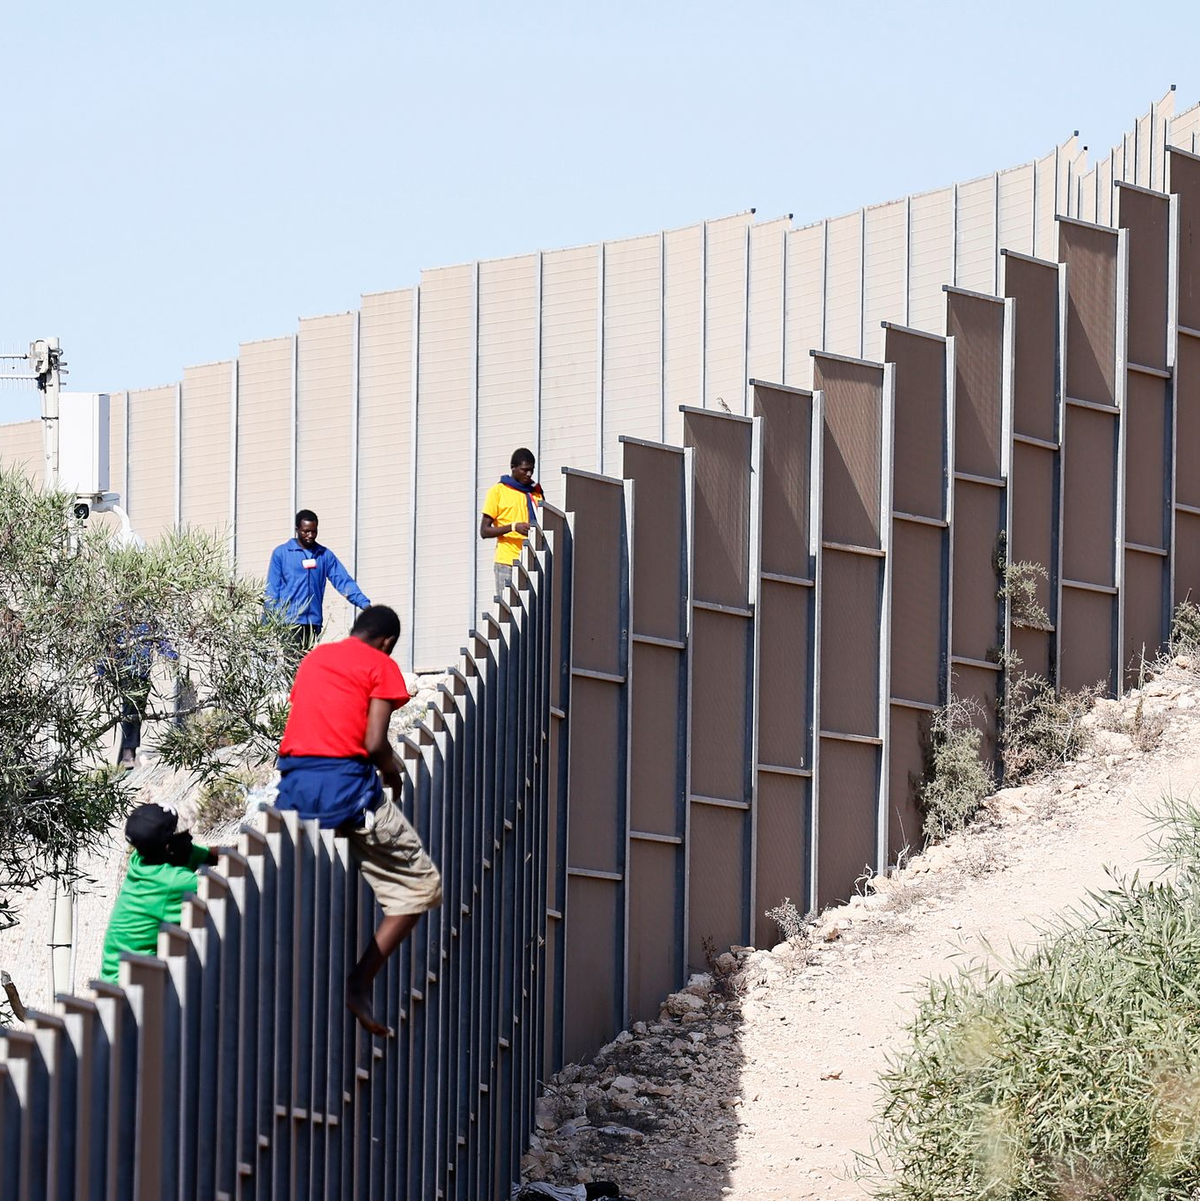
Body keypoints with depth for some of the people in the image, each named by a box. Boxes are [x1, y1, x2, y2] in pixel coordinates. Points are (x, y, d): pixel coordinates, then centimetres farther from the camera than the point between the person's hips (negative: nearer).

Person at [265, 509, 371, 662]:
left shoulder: (325, 555, 11)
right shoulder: (281, 553, 3)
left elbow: (344, 581, 5)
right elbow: (272, 590, 2)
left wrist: (364, 603, -9)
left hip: (314, 622, 3)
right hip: (288, 623, -3)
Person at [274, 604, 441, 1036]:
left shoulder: (314, 658, 21)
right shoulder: (380, 666, 3)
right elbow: (375, 742, -8)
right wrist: (393, 775, 13)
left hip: (294, 784, 6)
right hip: (346, 784, -6)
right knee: (420, 885, 5)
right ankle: (360, 984, -6)